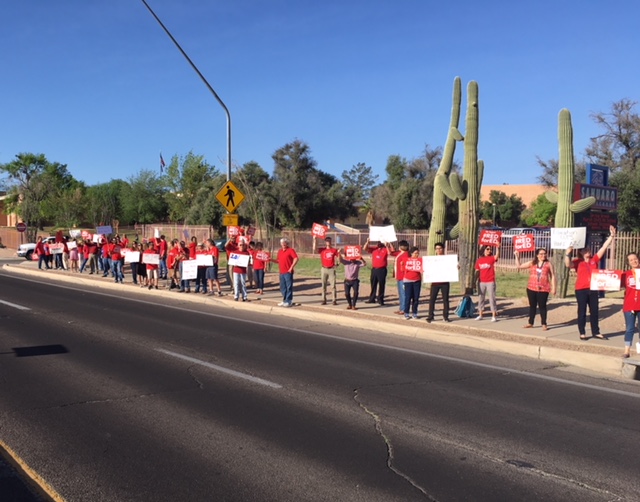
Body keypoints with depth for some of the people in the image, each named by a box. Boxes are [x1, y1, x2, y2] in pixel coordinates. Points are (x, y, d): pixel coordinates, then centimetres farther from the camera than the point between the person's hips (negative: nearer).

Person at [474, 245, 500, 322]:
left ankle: (494, 316, 2)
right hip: (482, 282, 3)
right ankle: (480, 315, 20)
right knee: (481, 298, 10)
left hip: (490, 282, -3)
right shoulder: (479, 260, 6)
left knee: (492, 298, -2)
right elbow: (477, 272, 9)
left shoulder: (492, 258, -2)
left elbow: (497, 255, -24)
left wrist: (497, 246, -33)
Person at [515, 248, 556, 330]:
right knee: (532, 306, 12)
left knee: (542, 306, 0)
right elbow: (518, 266, 11)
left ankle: (544, 324, 9)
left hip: (543, 289, -3)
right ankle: (530, 323, 22)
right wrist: (517, 256, 2)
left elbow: (552, 276, 4)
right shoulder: (532, 263, 7)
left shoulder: (549, 264, 1)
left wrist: (553, 288, -1)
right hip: (531, 288, 3)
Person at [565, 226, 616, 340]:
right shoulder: (578, 262, -2)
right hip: (581, 290, -4)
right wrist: (568, 253, -30)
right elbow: (568, 264, -20)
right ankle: (582, 333, 10)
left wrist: (612, 235, 1)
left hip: (593, 289, 4)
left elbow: (604, 247, 4)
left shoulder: (595, 260, 7)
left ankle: (596, 332, 20)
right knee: (582, 312, 4)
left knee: (594, 311, 11)